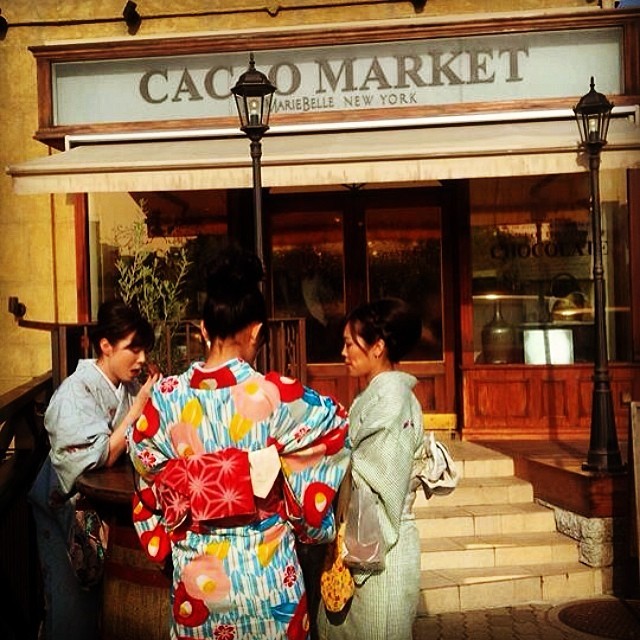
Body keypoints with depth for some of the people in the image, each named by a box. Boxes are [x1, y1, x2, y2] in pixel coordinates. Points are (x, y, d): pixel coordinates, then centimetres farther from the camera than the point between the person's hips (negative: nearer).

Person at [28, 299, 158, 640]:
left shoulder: (129, 386, -4)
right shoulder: (76, 391, -22)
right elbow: (102, 456, -27)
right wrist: (137, 408, -25)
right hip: (65, 505, -6)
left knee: (100, 592, 12)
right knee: (71, 599, 3)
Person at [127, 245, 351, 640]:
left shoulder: (165, 397, -9)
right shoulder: (276, 395, -18)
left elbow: (150, 479, 0)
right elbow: (335, 426, -9)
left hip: (195, 569, 3)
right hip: (266, 566, -2)